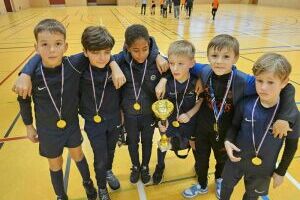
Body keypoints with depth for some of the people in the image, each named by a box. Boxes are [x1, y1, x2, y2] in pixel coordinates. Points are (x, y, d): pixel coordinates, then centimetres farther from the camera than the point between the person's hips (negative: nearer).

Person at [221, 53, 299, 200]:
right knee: (226, 186, 25)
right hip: (236, 159, 1)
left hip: (263, 168, -1)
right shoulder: (245, 104, -20)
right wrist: (228, 140, -22)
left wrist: (281, 171, 1)